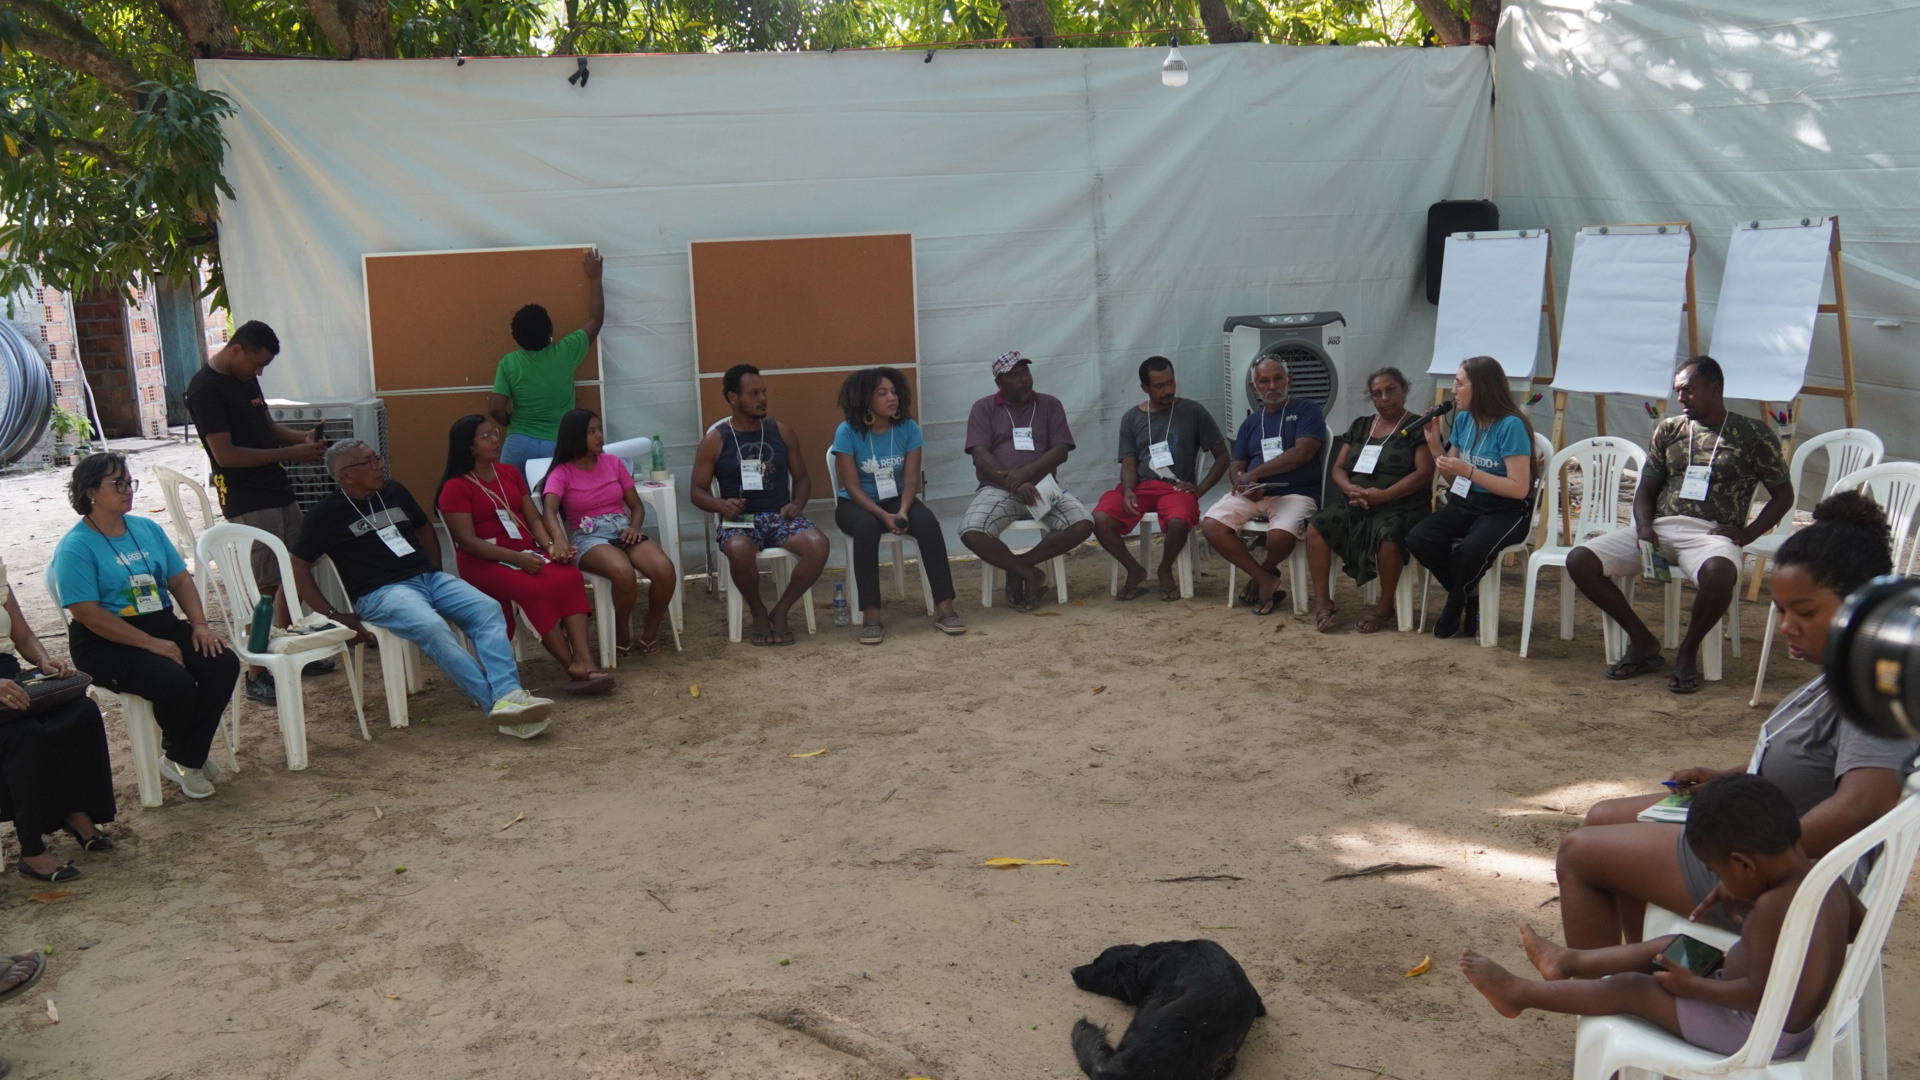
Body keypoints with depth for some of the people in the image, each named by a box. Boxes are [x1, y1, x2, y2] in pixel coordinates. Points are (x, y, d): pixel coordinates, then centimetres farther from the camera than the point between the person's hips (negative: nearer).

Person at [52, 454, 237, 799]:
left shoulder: (147, 528, 10)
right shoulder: (75, 547, -10)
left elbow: (180, 580, 11)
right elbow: (89, 614, -17)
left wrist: (200, 624, -7)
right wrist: (152, 644, -22)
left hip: (164, 626, 6)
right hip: (107, 644, -6)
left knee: (224, 663, -19)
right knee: (175, 682, -30)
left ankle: (188, 757, -4)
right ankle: (178, 755, 2)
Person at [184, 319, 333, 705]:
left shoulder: (246, 379, 12)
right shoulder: (205, 388, -15)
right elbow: (225, 454, -20)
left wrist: (303, 437, 3)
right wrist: (288, 453, -18)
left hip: (279, 492, 9)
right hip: (247, 503, -9)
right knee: (264, 587, -7)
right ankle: (256, 674, 0)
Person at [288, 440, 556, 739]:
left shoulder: (394, 491, 17)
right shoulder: (328, 513, 2)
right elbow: (297, 567, 2)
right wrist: (333, 615, -6)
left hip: (429, 577, 6)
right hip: (381, 592, -5)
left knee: (488, 609, -22)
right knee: (432, 627, -36)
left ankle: (508, 696, -39)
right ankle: (497, 701, -40)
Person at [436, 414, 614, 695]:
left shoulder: (510, 473, 15)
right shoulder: (455, 488, -4)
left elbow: (534, 518, 11)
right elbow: (467, 540, -12)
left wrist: (550, 545, -11)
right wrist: (515, 558, -24)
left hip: (527, 553, 5)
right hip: (484, 562, -5)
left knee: (569, 576, -26)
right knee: (535, 589, -34)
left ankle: (583, 660, -38)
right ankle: (573, 667, -28)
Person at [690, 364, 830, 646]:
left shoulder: (781, 431, 9)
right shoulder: (715, 439, 2)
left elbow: (802, 477, 16)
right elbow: (698, 492, 5)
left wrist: (797, 504, -6)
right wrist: (721, 504, -17)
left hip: (780, 517, 3)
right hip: (739, 520, -2)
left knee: (819, 545, -29)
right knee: (739, 551, -39)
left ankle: (780, 610, -7)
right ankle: (759, 613, -9)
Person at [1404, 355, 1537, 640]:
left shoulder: (1511, 426, -14)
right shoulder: (1463, 419, 6)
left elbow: (1519, 489, -17)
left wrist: (1468, 471, -22)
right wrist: (1434, 443, 1)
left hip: (1506, 511, -6)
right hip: (1464, 504, 6)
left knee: (1470, 550, -37)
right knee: (1418, 539, -23)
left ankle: (1453, 614, -7)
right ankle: (1474, 602, -4)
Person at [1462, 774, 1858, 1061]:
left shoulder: (1773, 907, -33)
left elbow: (1761, 993, -31)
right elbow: (1859, 921, 16)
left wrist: (1691, 985, -18)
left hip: (1760, 1031, -9)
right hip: (1797, 1013, 9)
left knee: (1631, 988, 1)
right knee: (1673, 946, 18)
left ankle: (1518, 994, 15)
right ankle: (1572, 961, 35)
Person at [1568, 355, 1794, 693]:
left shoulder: (1753, 434, 5)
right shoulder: (1669, 429, 15)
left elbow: (1783, 495, 8)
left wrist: (1747, 533, -7)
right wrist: (1643, 526, -5)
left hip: (1710, 533, -4)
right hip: (1659, 527, 4)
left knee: (1720, 574, -42)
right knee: (1579, 561, -18)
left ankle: (1688, 651, -12)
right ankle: (1643, 643, -3)